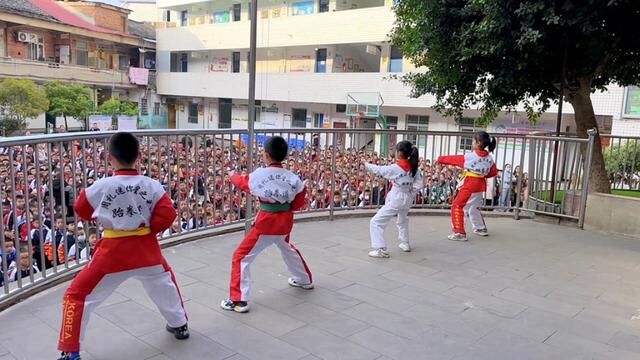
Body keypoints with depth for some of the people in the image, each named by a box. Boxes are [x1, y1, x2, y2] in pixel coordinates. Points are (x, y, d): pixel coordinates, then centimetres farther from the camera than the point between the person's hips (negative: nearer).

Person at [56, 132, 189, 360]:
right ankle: (179, 325, 43)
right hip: (146, 248, 3)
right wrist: (146, 229, 4)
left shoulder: (102, 186, -13)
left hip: (113, 252, -3)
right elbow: (167, 216, -11)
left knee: (77, 296, 12)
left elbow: (81, 211, 3)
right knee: (165, 282, 31)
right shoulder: (152, 186, -9)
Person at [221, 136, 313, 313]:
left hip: (266, 222, -6)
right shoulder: (293, 178, -4)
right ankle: (305, 280, 51)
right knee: (288, 249, 34)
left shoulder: (259, 174, -12)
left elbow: (242, 182, 9)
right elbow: (299, 203, 3)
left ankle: (239, 300, -3)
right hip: (285, 221, 6)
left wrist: (232, 175, 30)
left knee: (241, 257, 3)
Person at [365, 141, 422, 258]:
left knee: (376, 222, -5)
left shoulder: (395, 168, -19)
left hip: (395, 199, -7)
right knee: (403, 220, 36)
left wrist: (366, 164, 9)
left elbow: (378, 170, -7)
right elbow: (419, 184, -3)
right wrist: (410, 194, 8)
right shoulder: (414, 167, -3)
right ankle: (405, 243, 44)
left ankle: (381, 249, -13)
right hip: (407, 199, 8)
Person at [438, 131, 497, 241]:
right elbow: (494, 172, 9)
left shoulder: (469, 156, -14)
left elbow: (454, 159, -4)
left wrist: (440, 159, 8)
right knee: (474, 207, 26)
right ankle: (481, 228, 41)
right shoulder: (489, 158, 3)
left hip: (469, 185, -8)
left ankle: (460, 233, -11)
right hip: (480, 185, 8)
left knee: (457, 207, -5)